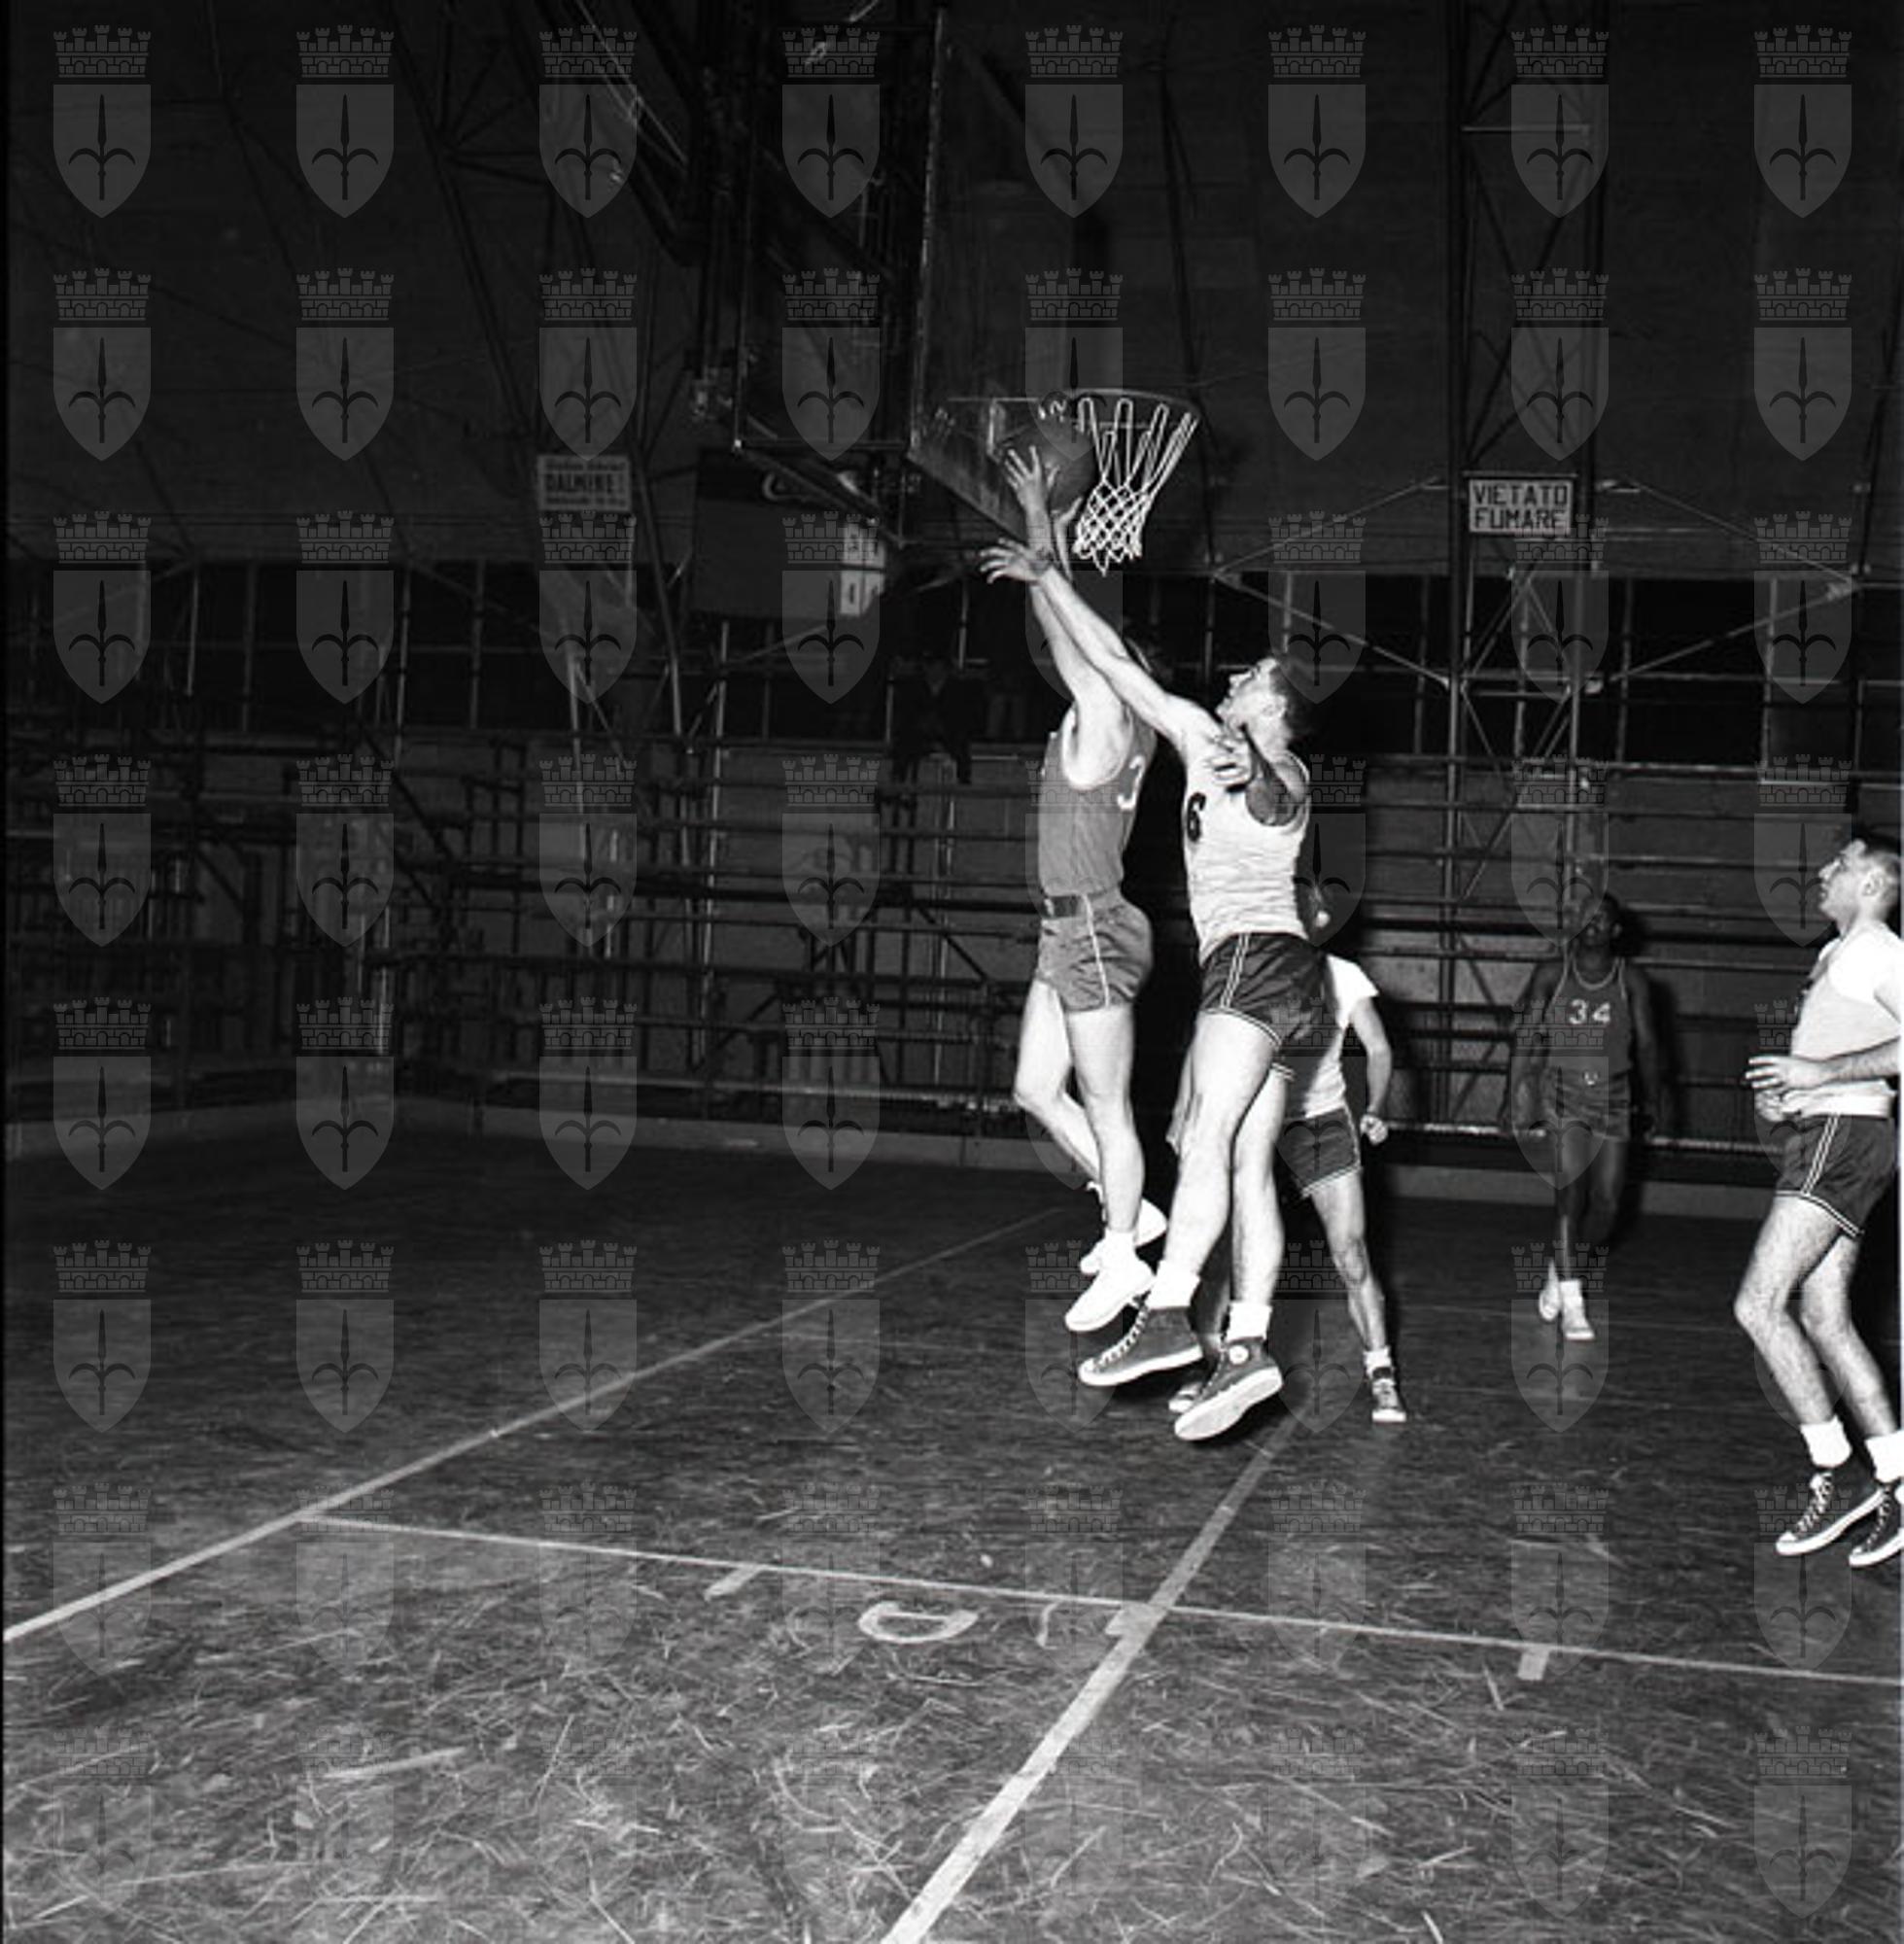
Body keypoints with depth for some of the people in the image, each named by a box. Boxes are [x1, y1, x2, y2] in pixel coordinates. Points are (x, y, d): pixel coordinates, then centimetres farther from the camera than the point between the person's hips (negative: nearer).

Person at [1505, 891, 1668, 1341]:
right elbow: (1526, 1039, -2)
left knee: (1606, 1206, 2)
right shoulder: (1551, 974, -2)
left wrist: (1653, 1100, 2)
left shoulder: (1631, 980, 1)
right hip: (1562, 1093, -2)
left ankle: (1559, 1269, 31)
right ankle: (1571, 1305, -10)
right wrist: (1521, 1105, -8)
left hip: (1612, 1100, 2)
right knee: (1570, 1189, -15)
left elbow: (1646, 1044, 7)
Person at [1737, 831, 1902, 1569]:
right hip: (1818, 1137, 10)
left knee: (1759, 1304, -15)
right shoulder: (1838, 954, 23)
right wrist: (1781, 1092, 15)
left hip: (1842, 1133, -10)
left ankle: (1836, 1473, -9)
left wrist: (1821, 1072, -21)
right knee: (1825, 1321, 7)